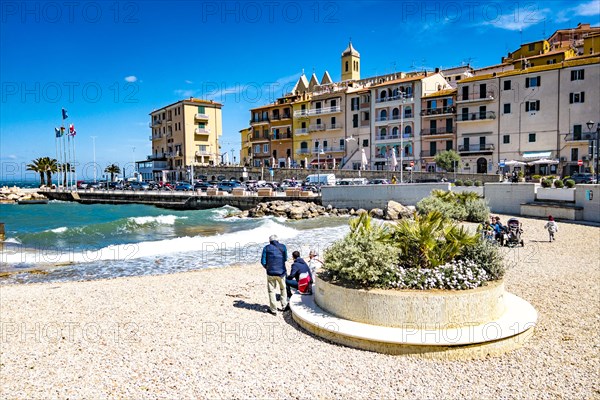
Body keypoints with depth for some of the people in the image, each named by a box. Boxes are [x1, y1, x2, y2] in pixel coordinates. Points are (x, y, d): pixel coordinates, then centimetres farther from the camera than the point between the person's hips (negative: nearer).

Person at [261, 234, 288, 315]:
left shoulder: (266, 248, -3)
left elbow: (263, 261, -5)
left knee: (271, 291, 11)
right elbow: (285, 259, 8)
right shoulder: (283, 247, 0)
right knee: (283, 289, 21)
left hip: (271, 273, -1)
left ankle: (273, 310, 15)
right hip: (281, 272, 1)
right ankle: (284, 306, 27)